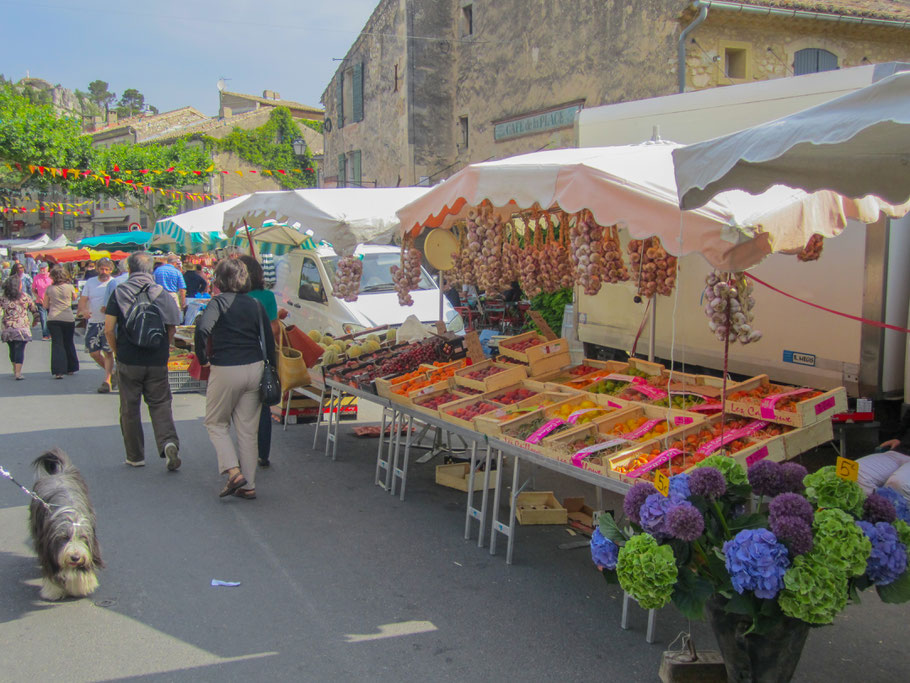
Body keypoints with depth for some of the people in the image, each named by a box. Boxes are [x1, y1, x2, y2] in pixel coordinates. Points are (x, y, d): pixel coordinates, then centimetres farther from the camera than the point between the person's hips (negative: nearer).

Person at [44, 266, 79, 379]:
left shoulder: (49, 289, -1)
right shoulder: (70, 287, -2)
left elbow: (46, 305, 8)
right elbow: (74, 298, 17)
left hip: (53, 318, -1)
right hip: (68, 318, 1)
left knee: (57, 344, 0)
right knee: (69, 343, 16)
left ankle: (58, 371, -10)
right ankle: (71, 368, 26)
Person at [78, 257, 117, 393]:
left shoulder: (114, 283, -1)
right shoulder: (90, 282, 10)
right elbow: (82, 300, 7)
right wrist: (83, 310, -15)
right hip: (93, 322, 5)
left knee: (108, 352, -8)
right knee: (93, 352, 5)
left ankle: (107, 381, -4)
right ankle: (110, 372, 27)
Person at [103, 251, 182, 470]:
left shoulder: (119, 293, -4)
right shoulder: (162, 293, -1)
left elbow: (109, 329, -7)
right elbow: (172, 328, 2)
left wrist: (116, 351, 8)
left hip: (128, 361, -1)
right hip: (158, 362, 1)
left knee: (129, 408, 11)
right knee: (160, 404, 8)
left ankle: (135, 456, 17)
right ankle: (169, 442, -15)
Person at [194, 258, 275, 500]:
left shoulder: (219, 302, -8)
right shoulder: (256, 304, 8)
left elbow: (202, 329, -25)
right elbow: (269, 340, 8)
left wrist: (203, 358, -11)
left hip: (225, 371, -5)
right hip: (254, 369, 5)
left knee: (216, 423, 15)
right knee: (248, 430, 10)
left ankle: (233, 471, -1)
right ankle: (248, 486, 13)